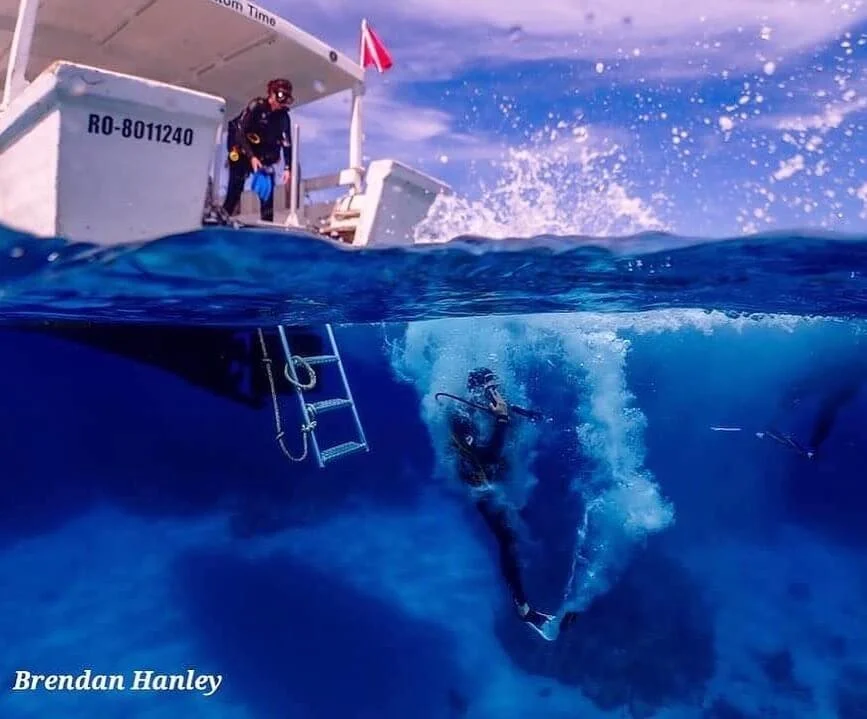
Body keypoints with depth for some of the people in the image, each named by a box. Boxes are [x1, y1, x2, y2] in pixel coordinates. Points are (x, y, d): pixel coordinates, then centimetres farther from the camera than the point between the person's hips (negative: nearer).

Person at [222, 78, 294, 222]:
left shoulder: (283, 116, -6)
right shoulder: (256, 106, -19)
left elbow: (286, 142, -7)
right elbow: (240, 132, -23)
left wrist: (287, 168, -18)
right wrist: (251, 157, -32)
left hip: (262, 152, 4)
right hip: (241, 147, -4)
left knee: (268, 184, -5)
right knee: (236, 185, -12)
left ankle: (267, 222, 0)